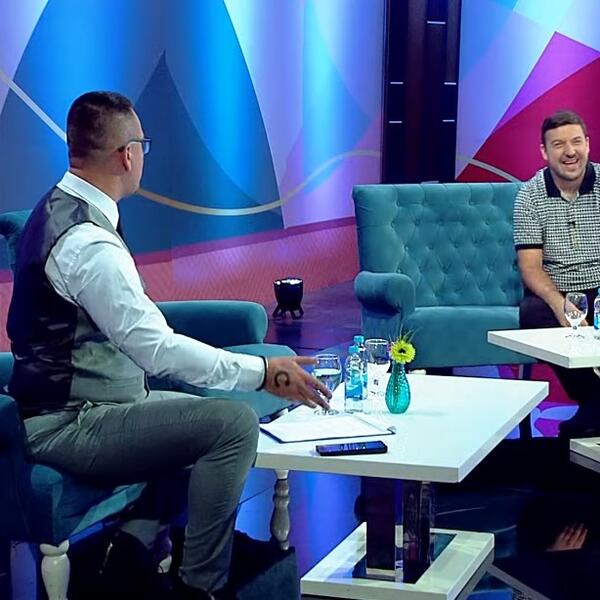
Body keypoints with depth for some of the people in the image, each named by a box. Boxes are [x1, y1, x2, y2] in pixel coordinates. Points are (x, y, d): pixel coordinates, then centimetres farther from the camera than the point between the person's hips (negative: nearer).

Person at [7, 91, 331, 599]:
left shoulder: (56, 209, 8)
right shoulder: (89, 242, -24)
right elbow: (155, 348, -26)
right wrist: (263, 373, -21)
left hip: (63, 403, 11)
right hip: (69, 428, -10)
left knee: (200, 412, 21)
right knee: (234, 423, -17)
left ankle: (135, 545, 14)